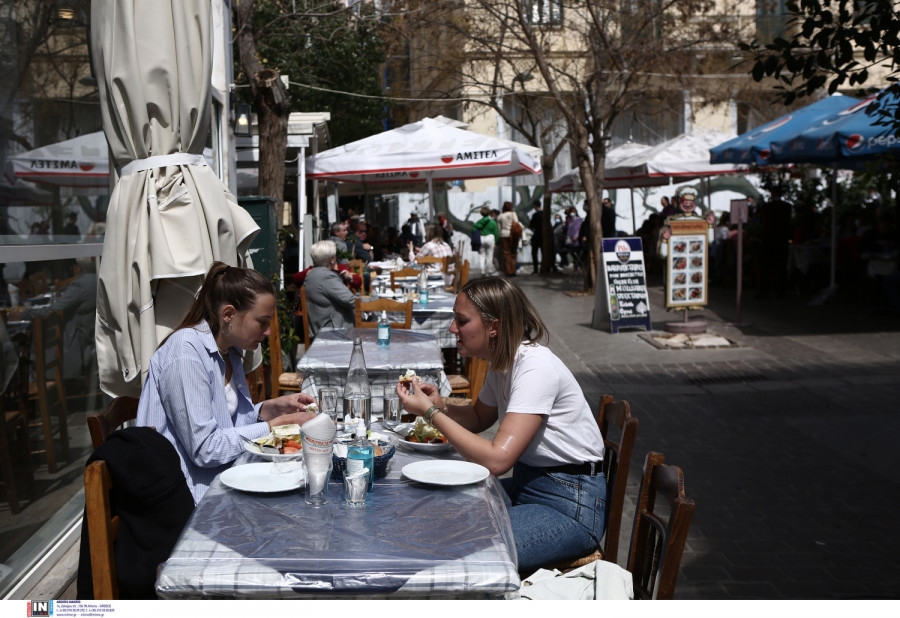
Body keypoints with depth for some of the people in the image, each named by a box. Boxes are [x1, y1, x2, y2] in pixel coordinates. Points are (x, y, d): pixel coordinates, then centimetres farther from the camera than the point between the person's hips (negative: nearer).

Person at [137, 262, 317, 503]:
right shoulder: (185, 352, -19)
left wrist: (272, 407, 0)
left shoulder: (229, 352, 9)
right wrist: (274, 426, -16)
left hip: (218, 478, 9)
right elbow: (204, 449, -21)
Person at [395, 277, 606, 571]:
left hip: (570, 506, -9)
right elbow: (479, 417, 23)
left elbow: (497, 459, -29)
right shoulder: (502, 362, 5)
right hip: (525, 486, 9)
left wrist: (430, 412, -21)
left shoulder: (535, 368, -24)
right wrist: (439, 405, 1)